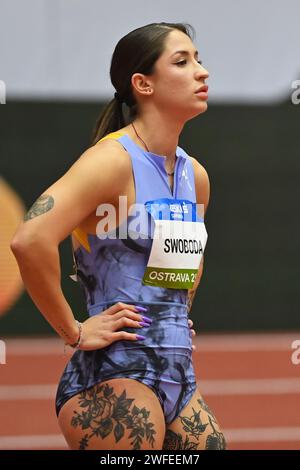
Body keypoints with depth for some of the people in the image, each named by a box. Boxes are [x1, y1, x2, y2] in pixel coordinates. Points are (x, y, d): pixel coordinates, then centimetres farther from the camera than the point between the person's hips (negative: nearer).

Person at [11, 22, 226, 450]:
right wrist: (73, 332, -18)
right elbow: (31, 240, -26)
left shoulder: (196, 176, 13)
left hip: (179, 377, 8)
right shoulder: (113, 160, -12)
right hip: (113, 379, -8)